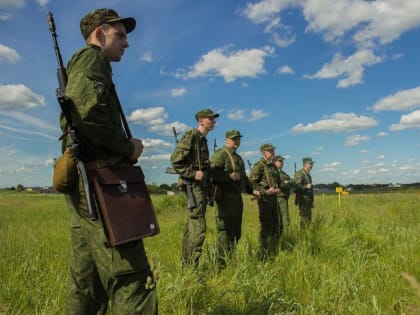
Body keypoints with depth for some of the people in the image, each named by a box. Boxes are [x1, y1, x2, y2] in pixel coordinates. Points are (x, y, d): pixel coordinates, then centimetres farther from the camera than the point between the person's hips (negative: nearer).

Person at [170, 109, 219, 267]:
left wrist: (209, 189, 20)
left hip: (202, 186, 9)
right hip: (194, 186, -9)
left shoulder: (203, 139, 18)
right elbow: (175, 160, -17)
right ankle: (192, 265, -7)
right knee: (198, 225, -12)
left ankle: (186, 262, 20)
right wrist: (192, 174, -20)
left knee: (192, 225, 12)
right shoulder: (190, 136, -9)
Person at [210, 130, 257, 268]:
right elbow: (213, 173, -20)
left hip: (237, 197, 9)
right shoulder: (220, 154, -6)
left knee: (236, 231, 13)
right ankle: (222, 262, -2)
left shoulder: (239, 158, 22)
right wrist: (230, 176, -21)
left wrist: (252, 190, 23)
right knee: (225, 230, -8)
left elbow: (244, 178, 31)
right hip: (225, 197, -9)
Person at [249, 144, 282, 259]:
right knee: (266, 227, -6)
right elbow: (251, 182, -16)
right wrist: (265, 191, -18)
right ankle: (263, 254, 2)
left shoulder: (273, 166, 16)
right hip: (264, 198, -8)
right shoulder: (259, 165, -8)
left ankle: (273, 252, 23)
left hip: (274, 198, 8)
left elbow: (278, 180, 27)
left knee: (277, 225, 11)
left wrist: (278, 188, 6)